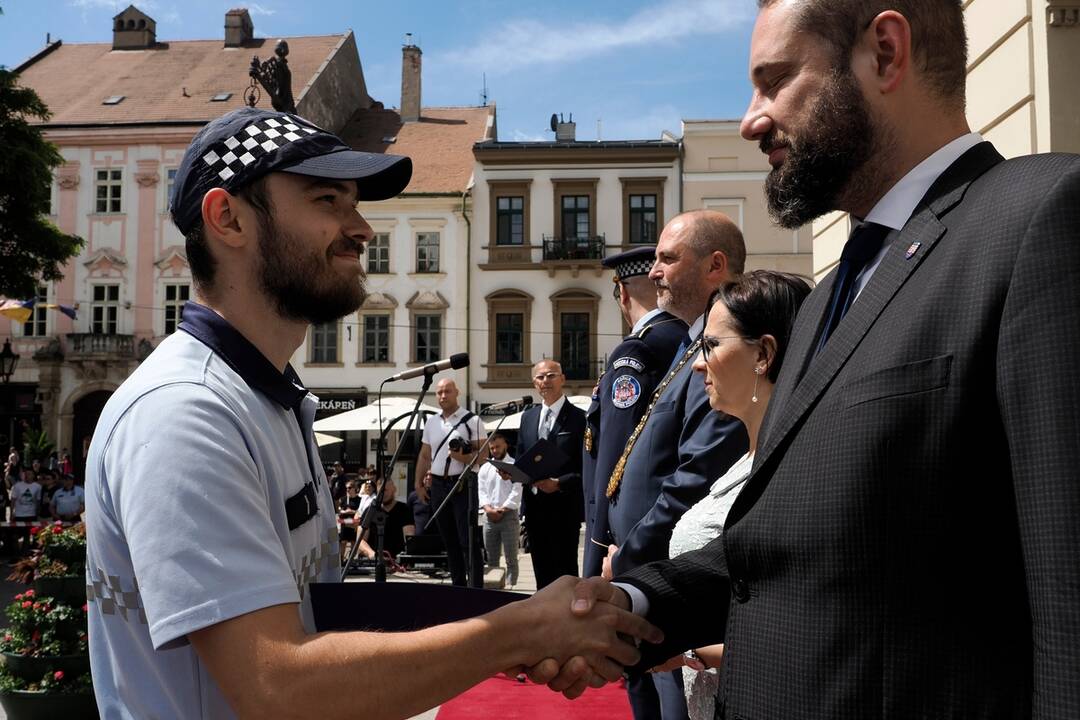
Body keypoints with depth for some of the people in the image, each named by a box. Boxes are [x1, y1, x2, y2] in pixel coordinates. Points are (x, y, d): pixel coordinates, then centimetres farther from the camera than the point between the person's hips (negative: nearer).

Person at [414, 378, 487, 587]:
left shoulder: (472, 421, -4)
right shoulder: (431, 422, 13)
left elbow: (483, 454, -6)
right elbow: (424, 456, 18)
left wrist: (464, 458, -23)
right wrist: (418, 483, 12)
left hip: (463, 485, -5)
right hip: (438, 485, 5)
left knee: (468, 541, -8)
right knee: (449, 540, 11)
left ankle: (476, 588, -6)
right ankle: (457, 586, 20)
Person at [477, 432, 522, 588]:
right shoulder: (485, 468, 16)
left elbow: (516, 492, -6)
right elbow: (481, 490, 9)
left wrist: (502, 509, -11)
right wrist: (488, 508, -8)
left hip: (509, 515, -4)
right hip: (489, 516, 5)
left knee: (511, 557, -4)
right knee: (491, 558, 8)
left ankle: (510, 586, -3)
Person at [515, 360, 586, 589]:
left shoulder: (579, 418, -6)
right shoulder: (527, 417, 13)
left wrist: (559, 483, -21)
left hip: (564, 506, -6)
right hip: (534, 505, 6)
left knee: (565, 573, -1)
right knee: (541, 571, 13)